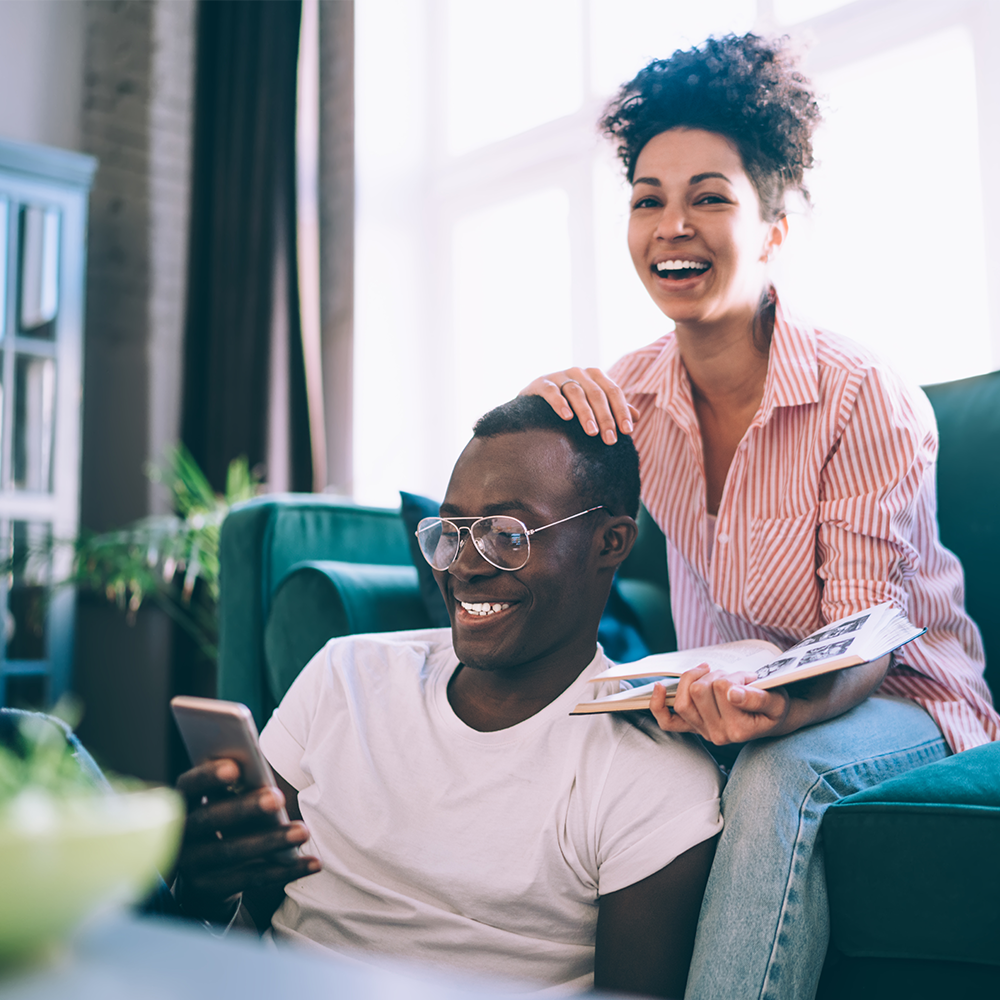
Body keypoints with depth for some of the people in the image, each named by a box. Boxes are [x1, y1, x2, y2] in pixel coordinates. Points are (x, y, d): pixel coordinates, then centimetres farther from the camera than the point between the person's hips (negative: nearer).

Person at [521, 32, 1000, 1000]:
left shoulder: (870, 402, -19)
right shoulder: (631, 391, -4)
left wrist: (780, 708, -43)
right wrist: (543, 408, -26)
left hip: (894, 702, -4)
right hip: (726, 697, 4)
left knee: (778, 771, -36)